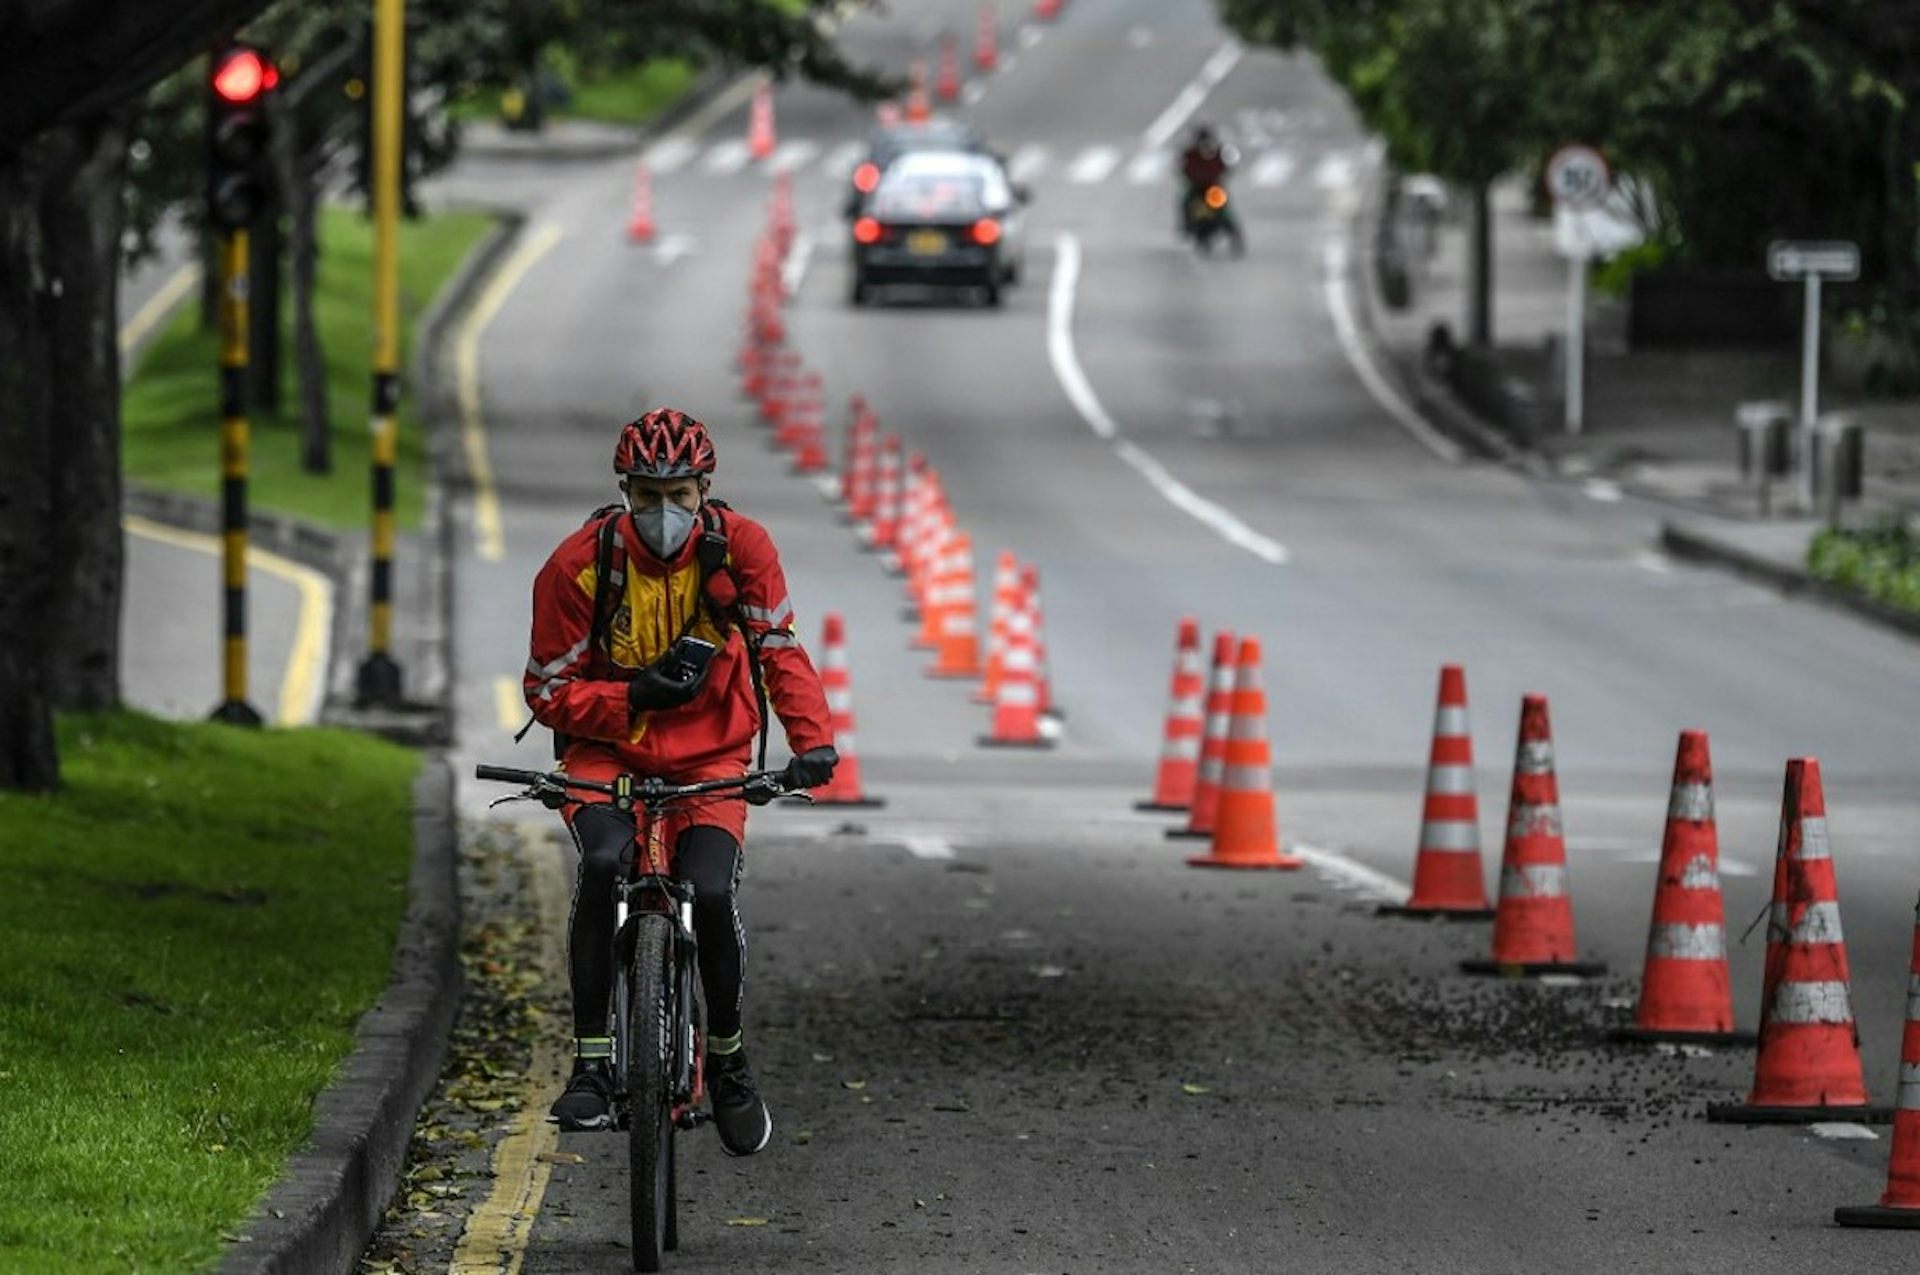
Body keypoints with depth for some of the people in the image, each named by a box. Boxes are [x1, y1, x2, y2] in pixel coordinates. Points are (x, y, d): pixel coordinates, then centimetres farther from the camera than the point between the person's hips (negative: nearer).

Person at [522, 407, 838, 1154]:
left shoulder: (739, 547, -13)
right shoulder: (579, 564, -16)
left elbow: (781, 648, -8)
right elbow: (549, 691, -10)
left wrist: (812, 739, -23)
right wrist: (631, 697, -27)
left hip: (708, 756, 1)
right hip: (606, 750, -1)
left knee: (711, 894, -21)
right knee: (603, 863, -31)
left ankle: (727, 1058, 7)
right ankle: (591, 1063, -23)